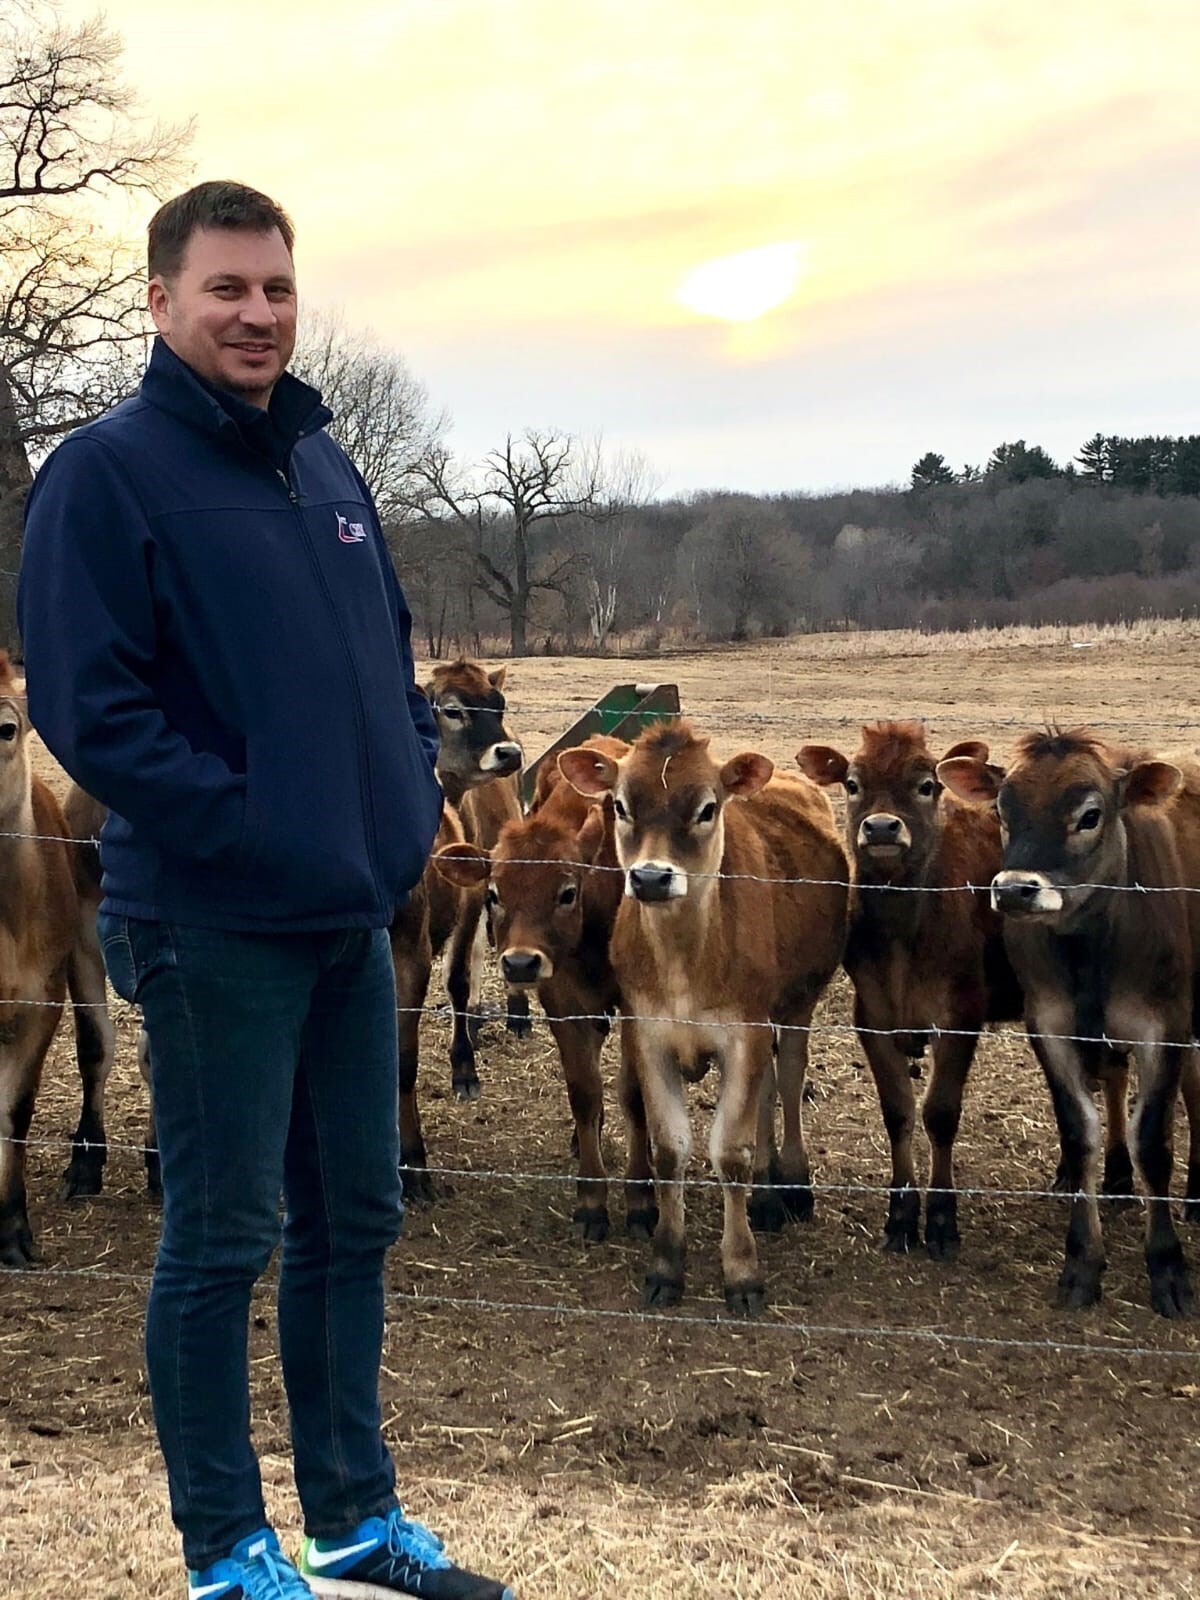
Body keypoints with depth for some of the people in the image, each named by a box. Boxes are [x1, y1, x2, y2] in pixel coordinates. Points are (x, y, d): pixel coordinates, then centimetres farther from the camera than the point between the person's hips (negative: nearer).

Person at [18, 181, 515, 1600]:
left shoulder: (325, 468, 13)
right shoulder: (106, 473, -9)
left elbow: (392, 655, 21)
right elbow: (86, 707, -16)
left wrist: (413, 789, 5)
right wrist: (246, 827, -20)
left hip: (355, 917, 7)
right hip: (212, 925, -7)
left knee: (354, 1219, 14)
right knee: (221, 1239, 3)